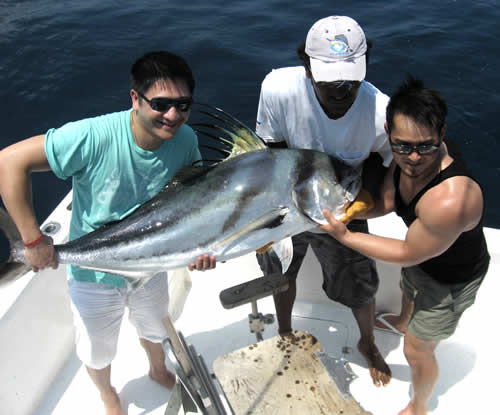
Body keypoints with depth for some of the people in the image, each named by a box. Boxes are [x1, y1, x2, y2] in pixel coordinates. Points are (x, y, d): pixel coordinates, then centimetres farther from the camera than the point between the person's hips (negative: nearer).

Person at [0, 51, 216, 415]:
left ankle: (159, 370, 69)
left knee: (155, 330, 33)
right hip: (94, 276, -3)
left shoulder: (185, 141, -20)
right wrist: (32, 238, -31)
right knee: (98, 352, 25)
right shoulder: (93, 138, -36)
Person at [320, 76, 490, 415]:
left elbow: (407, 254, -29)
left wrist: (344, 236, -27)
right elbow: (385, 200, -6)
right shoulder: (408, 156, -23)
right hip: (422, 254, 7)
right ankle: (404, 323, 74)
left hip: (450, 279, -7)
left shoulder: (450, 200, -45)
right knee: (409, 295, 37)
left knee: (417, 350, 14)